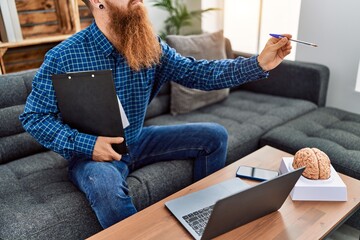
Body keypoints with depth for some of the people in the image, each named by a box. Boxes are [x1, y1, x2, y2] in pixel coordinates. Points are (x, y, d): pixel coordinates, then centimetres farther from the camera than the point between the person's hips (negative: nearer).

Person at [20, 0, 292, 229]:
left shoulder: (150, 45, -5)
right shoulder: (63, 57, -17)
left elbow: (196, 72, -8)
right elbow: (34, 116, -11)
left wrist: (258, 63, -19)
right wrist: (86, 144, -27)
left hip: (138, 140, 5)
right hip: (91, 153, -4)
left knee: (214, 135, 1)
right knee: (105, 183, -41)